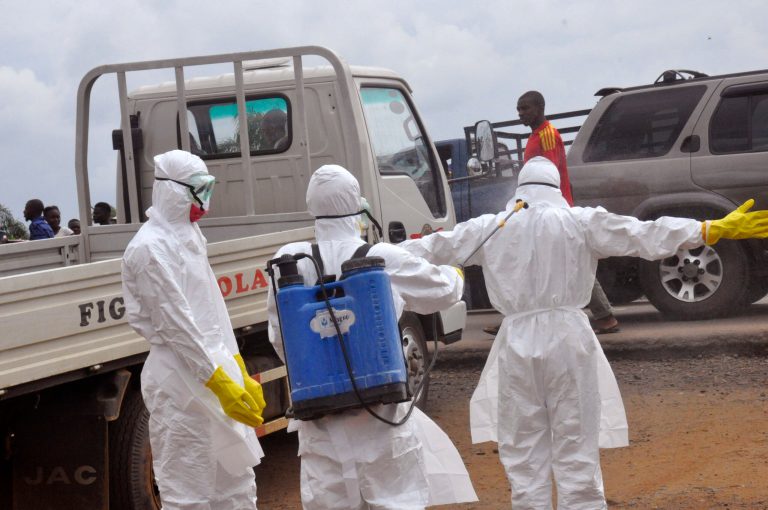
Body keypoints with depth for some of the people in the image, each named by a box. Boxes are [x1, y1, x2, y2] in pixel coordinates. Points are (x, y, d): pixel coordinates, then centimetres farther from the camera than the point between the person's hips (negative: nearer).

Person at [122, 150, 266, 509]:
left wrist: (240, 375, 14)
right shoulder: (150, 248, -14)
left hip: (218, 368, 9)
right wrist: (222, 385, -20)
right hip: (181, 379, -9)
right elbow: (177, 326, -18)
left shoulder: (187, 236, 15)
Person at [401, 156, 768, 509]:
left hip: (518, 342, 1)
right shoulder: (581, 222, 1)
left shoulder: (490, 227, 6)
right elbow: (646, 235, -5)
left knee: (523, 453, 8)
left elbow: (432, 248, 11)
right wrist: (715, 230, -5)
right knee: (577, 450, 4)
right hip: (568, 338, -1)